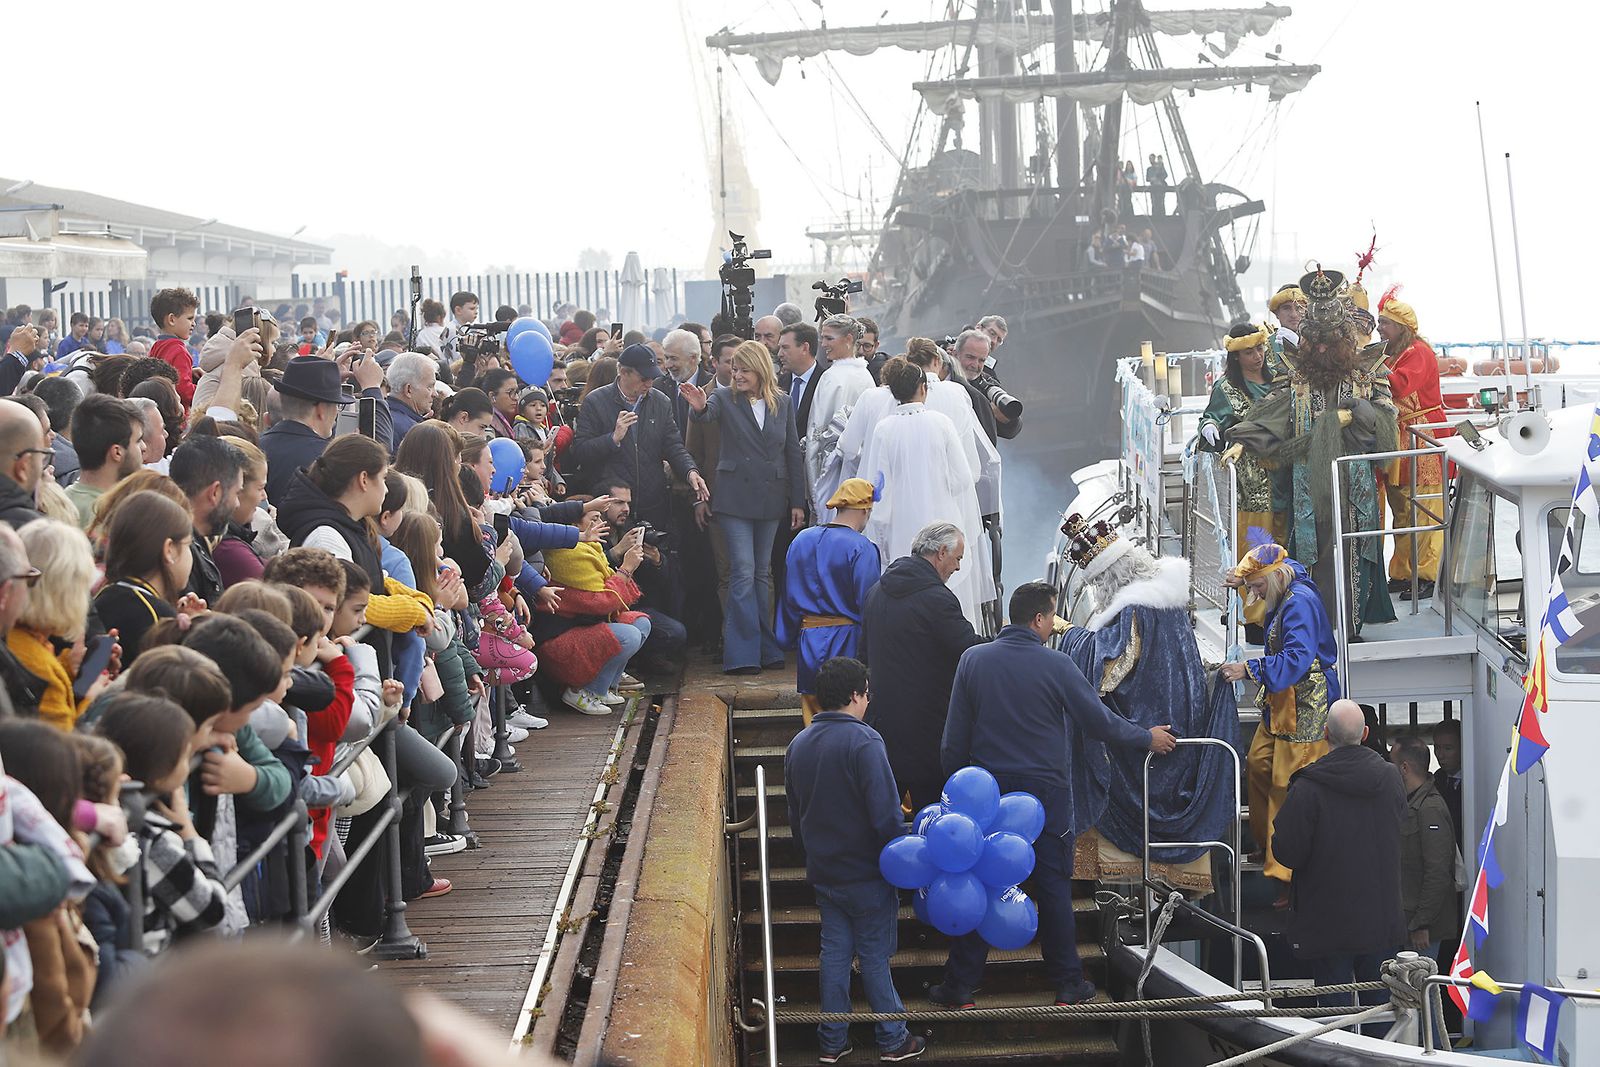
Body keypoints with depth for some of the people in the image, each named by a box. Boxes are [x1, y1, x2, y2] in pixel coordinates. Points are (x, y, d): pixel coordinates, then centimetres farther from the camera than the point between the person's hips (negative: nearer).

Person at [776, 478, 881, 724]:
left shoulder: (801, 540, 7)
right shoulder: (862, 549, -12)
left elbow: (788, 597, 13)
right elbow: (868, 603, -13)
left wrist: (788, 639, 22)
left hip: (808, 643, 5)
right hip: (848, 645, -5)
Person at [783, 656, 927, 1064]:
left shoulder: (798, 745, 5)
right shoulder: (862, 741, -19)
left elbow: (795, 815, 15)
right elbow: (886, 814, -21)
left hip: (823, 873, 6)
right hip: (866, 875, -6)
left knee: (834, 953, 13)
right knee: (874, 957, 4)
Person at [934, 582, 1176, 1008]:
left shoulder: (973, 660, -2)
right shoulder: (1056, 665, -10)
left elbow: (954, 737, 2)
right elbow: (1100, 722, -3)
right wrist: (1149, 738, 12)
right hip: (1045, 793, -2)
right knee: (1053, 886, 8)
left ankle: (960, 985, 9)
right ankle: (1068, 983, 14)